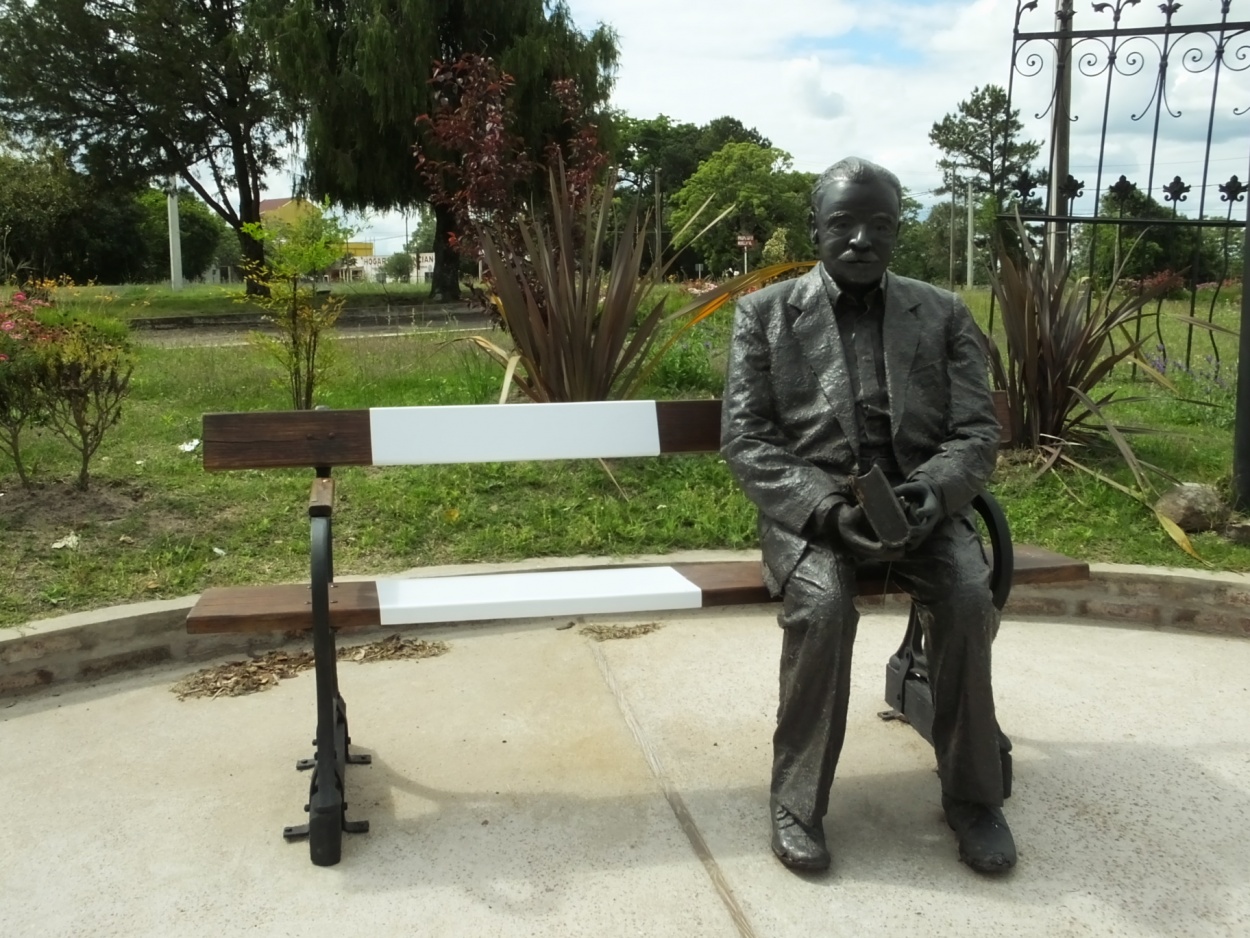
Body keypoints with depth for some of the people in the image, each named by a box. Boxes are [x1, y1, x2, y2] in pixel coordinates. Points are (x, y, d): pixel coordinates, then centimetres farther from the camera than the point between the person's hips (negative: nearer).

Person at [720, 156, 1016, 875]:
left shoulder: (944, 313, 9)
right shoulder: (764, 313, 4)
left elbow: (978, 431, 4)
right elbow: (745, 441, -4)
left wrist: (931, 493, -18)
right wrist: (827, 507, -19)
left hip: (919, 498, 2)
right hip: (807, 504, -2)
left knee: (969, 596, -26)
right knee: (823, 606, -31)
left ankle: (973, 794, -4)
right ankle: (798, 800, -11)